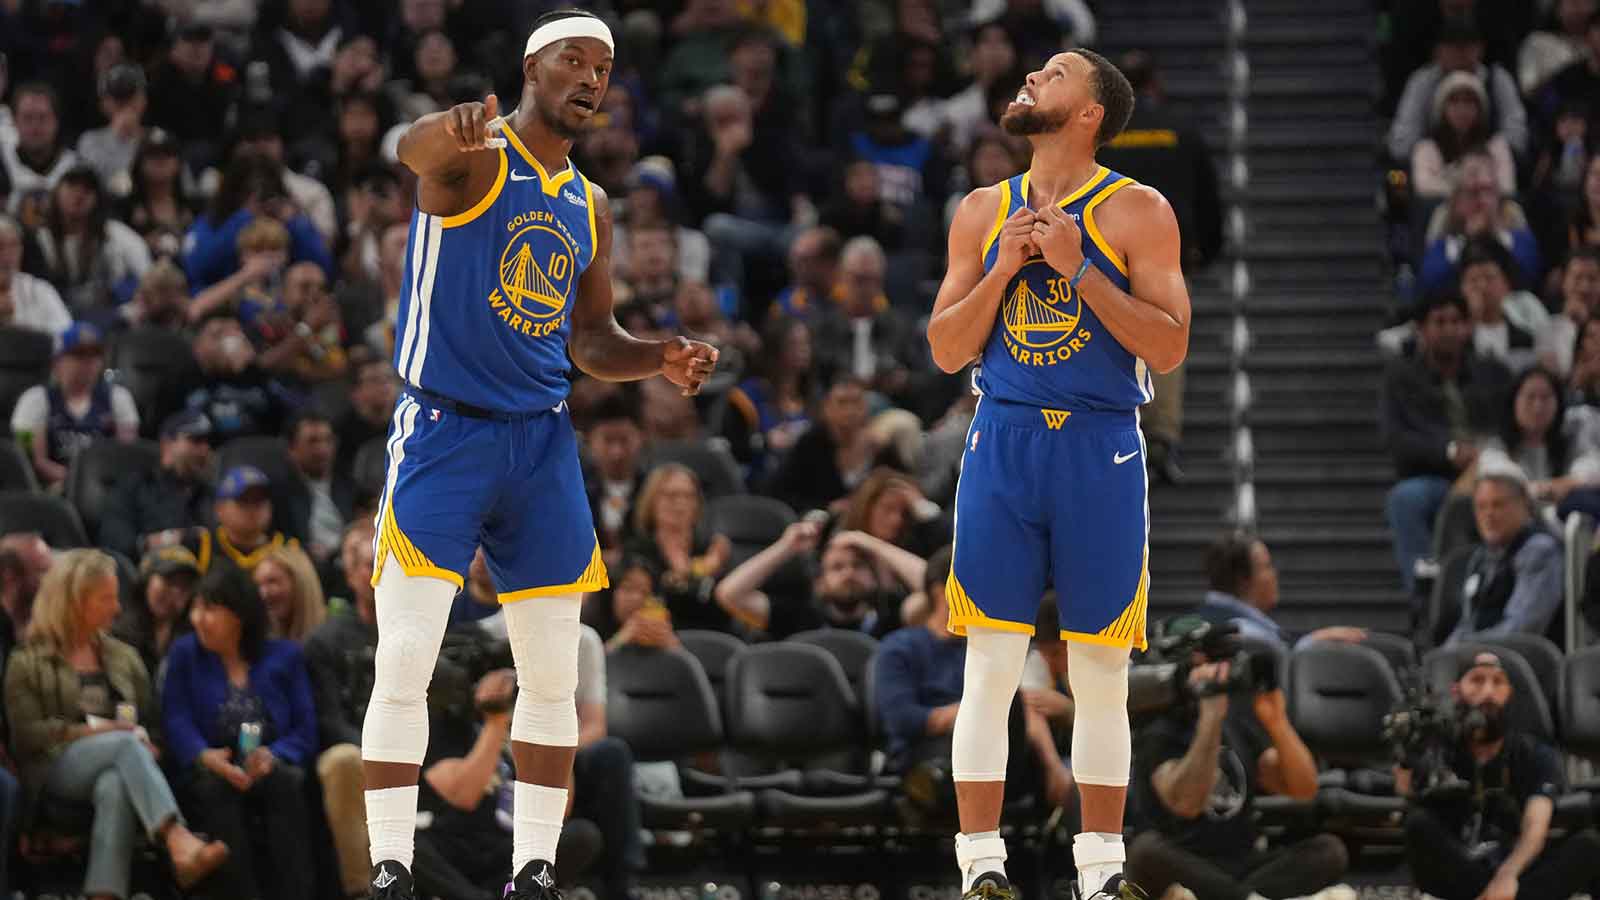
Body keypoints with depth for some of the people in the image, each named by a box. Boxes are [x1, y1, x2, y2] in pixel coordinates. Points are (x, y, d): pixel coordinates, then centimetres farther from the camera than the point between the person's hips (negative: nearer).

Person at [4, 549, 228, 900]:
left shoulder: (124, 657, 27)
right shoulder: (29, 663, 12)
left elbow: (150, 720, 21)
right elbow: (26, 733, 0)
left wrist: (146, 743, -4)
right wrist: (93, 732, -9)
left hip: (115, 768, 3)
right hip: (57, 767, -3)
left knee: (114, 787, -39)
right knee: (126, 745, -37)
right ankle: (180, 843, -59)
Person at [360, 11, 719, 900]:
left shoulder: (590, 207, 14)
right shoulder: (475, 158, -7)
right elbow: (415, 148, -32)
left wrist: (661, 358, 0)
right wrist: (453, 128, -58)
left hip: (541, 442, 6)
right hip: (444, 431, -6)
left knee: (554, 676, 5)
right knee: (404, 667, -10)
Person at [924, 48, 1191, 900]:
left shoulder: (1137, 213, 0)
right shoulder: (982, 212, 11)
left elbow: (1168, 347, -7)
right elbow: (946, 350, 10)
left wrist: (1079, 269, -15)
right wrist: (1003, 270, -5)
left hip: (1100, 448, -2)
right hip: (1003, 443, 2)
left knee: (1102, 672, 2)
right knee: (990, 667, -2)